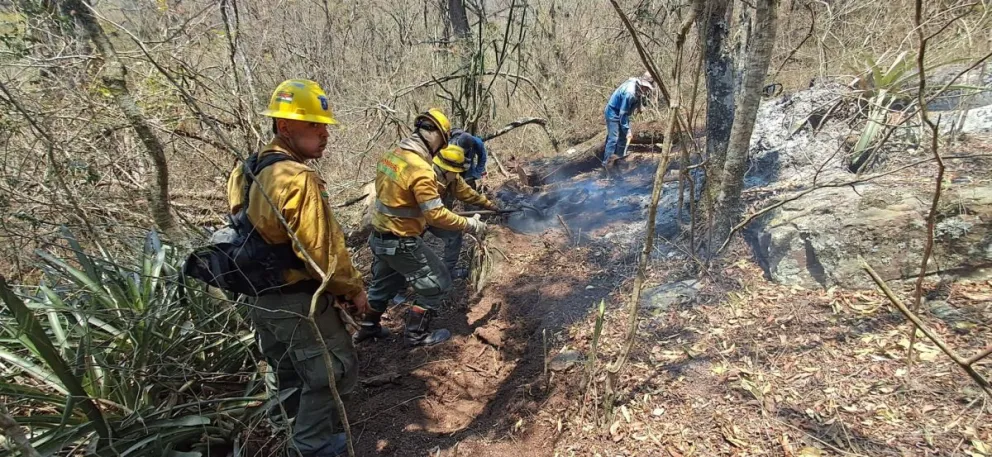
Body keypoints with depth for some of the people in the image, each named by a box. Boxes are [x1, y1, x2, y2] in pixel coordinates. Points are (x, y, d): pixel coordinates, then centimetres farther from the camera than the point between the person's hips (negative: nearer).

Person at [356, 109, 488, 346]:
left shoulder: (391, 156, 2)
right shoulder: (421, 170, -25)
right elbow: (437, 215, -25)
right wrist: (470, 224, -14)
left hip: (379, 237, 9)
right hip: (401, 243, -9)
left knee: (384, 283, 29)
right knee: (437, 284, 8)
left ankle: (367, 327, 46)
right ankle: (416, 334, 20)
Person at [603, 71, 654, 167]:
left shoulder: (637, 86, -8)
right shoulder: (630, 92, -35)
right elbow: (623, 113, -29)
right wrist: (627, 130, -25)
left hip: (621, 113, 10)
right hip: (613, 114, -10)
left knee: (623, 136, 17)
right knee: (613, 139, -11)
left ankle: (621, 156, 31)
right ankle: (606, 162, -5)